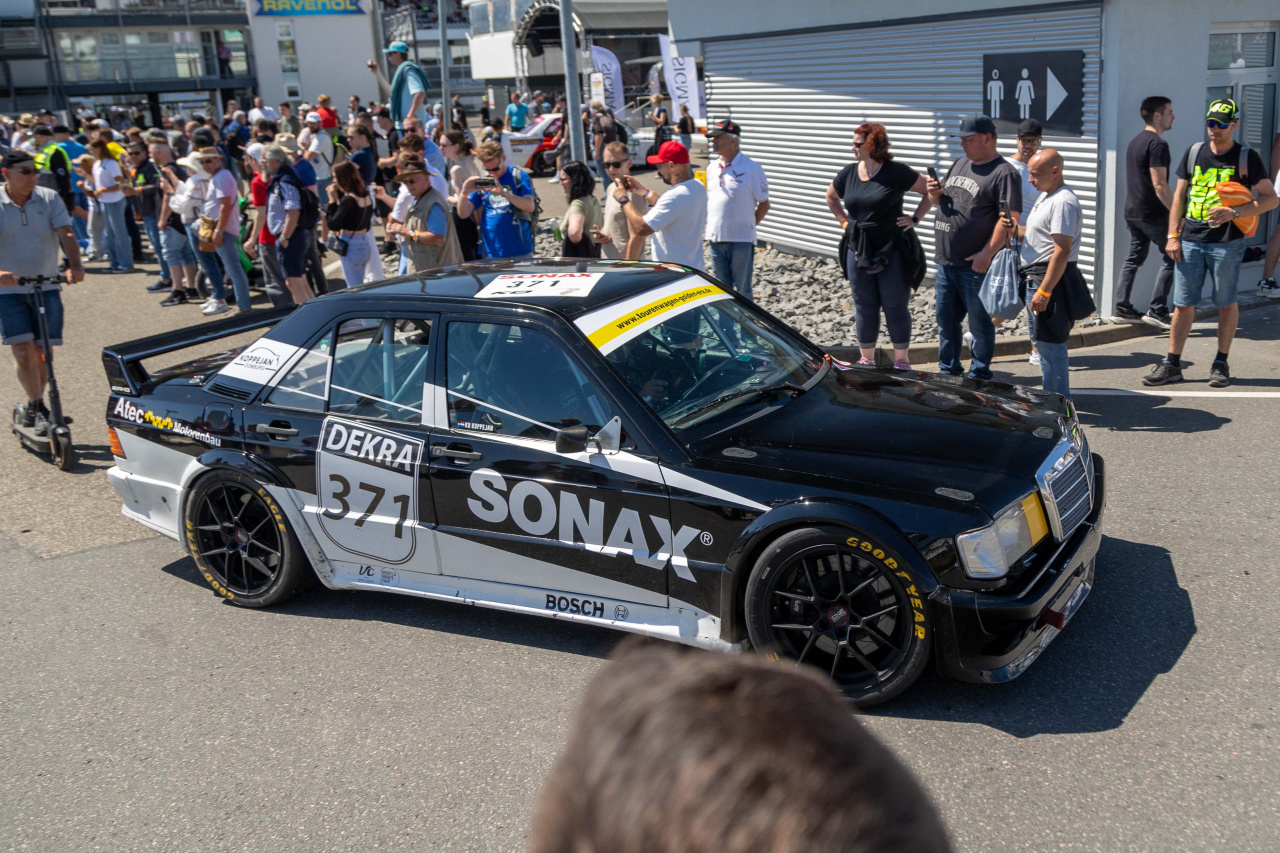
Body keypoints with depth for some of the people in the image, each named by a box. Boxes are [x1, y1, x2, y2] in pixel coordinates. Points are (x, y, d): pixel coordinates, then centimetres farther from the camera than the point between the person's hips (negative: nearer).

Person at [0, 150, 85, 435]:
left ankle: (31, 407, 22)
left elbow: (66, 235, -10)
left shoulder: (50, 198, 1)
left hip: (46, 287, 2)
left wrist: (75, 265, -29)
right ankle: (38, 407, -1)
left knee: (42, 353, 5)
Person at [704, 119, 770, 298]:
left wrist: (747, 226, -2)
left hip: (741, 239, -6)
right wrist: (712, 227, 11)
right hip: (716, 238, 6)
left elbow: (764, 204, -3)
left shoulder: (751, 168, -8)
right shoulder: (712, 167, 10)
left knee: (742, 290, 2)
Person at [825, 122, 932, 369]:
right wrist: (844, 221, 14)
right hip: (858, 252, 4)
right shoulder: (849, 173, 6)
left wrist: (915, 219, -7)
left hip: (891, 251, -4)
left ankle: (901, 360, 13)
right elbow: (831, 196, 25)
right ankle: (866, 359, 21)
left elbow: (930, 191, -1)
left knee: (896, 307, 2)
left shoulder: (896, 173, -8)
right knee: (864, 308, 10)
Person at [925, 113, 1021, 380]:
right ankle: (948, 371, 28)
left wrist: (987, 253, -22)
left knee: (979, 323, 3)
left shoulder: (1004, 173, -10)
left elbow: (1010, 218, -17)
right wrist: (936, 195, 2)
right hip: (945, 261, 8)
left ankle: (978, 376, 13)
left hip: (975, 265, -8)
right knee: (946, 320, 15)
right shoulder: (959, 164, 15)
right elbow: (943, 201, 26)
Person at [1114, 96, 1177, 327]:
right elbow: (1159, 184, -21)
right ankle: (1157, 311, -1)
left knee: (1133, 258, 13)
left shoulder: (1135, 142, 14)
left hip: (1132, 211, 9)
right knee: (1171, 258, 0)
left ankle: (1122, 309, 12)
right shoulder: (1157, 144, -15)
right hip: (1152, 214, -9)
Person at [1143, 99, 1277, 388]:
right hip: (1190, 241, 3)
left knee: (1226, 303, 6)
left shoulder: (1246, 158, 0)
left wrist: (1234, 213, -17)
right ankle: (1172, 364, 9)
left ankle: (1221, 364, 17)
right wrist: (1172, 236, 5)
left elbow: (1271, 198, -2)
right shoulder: (1194, 152, 10)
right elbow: (1179, 196, 13)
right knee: (1183, 304, 3)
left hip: (1227, 244, -3)